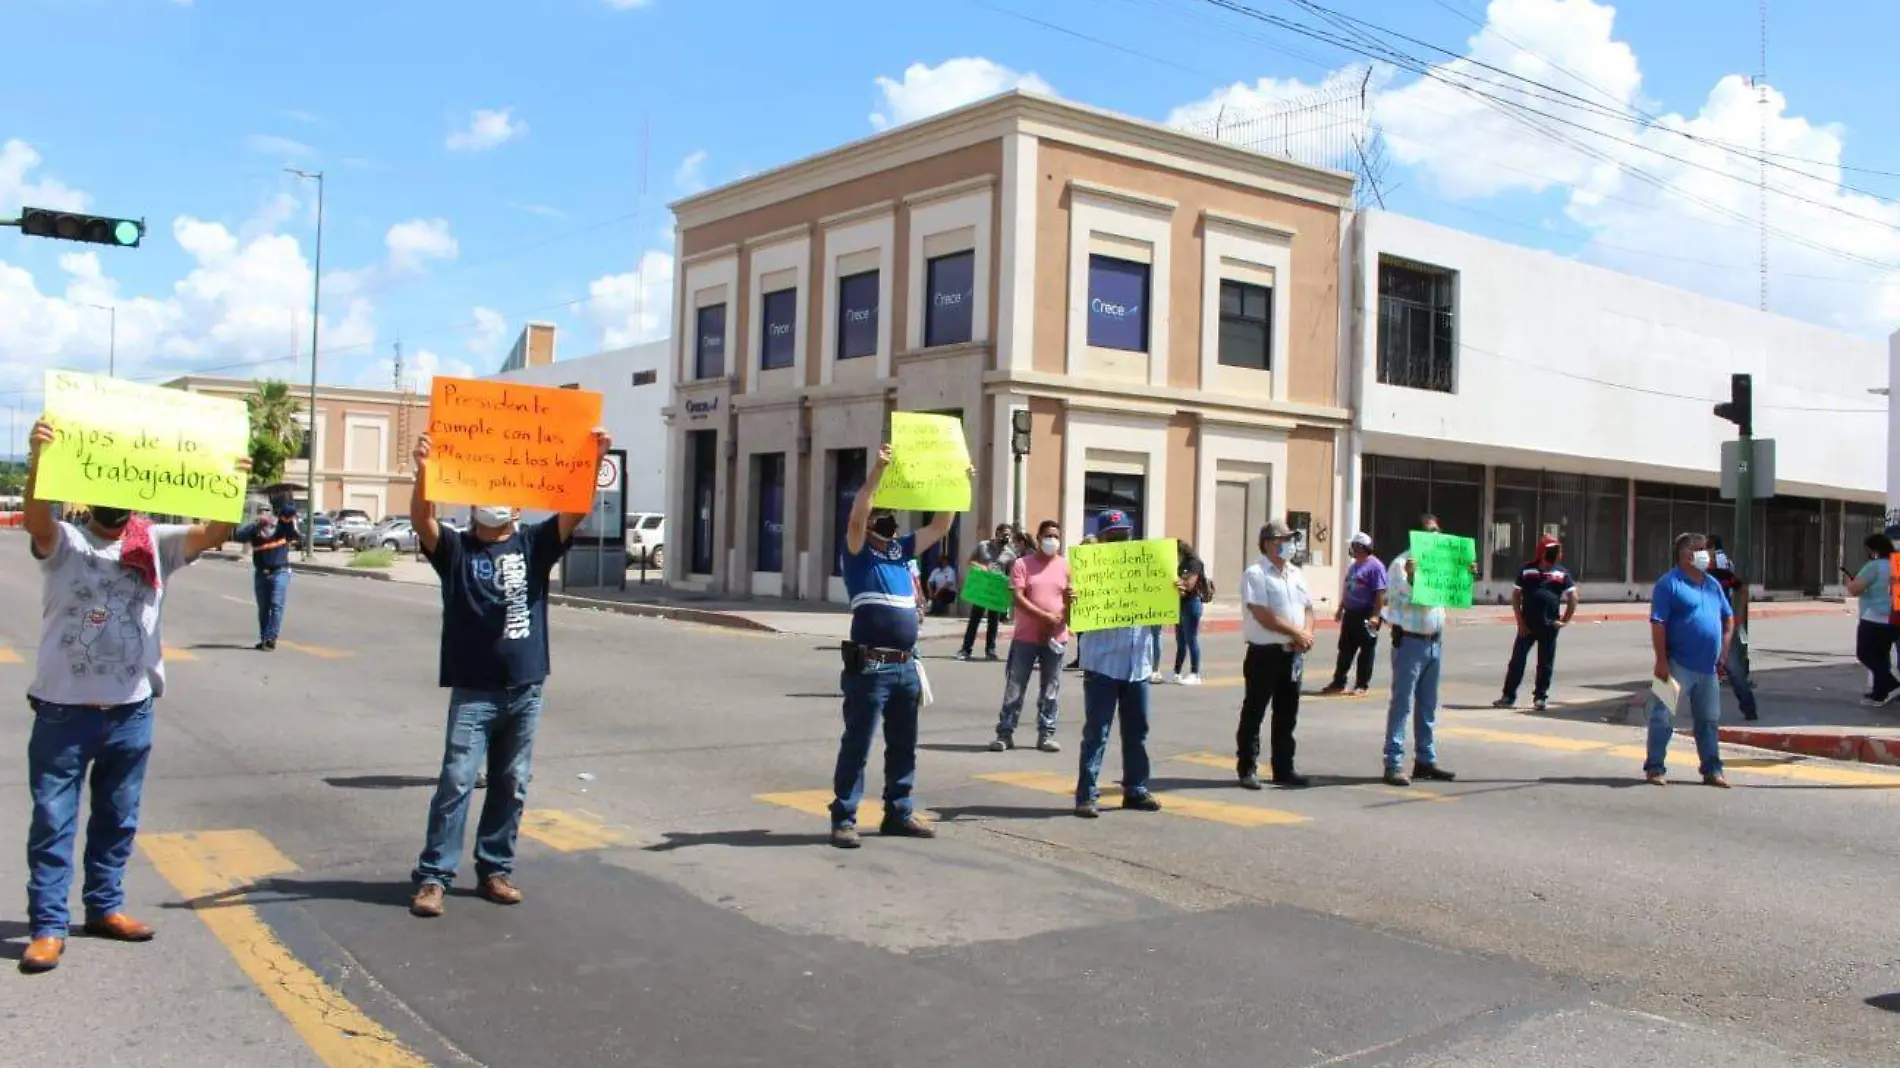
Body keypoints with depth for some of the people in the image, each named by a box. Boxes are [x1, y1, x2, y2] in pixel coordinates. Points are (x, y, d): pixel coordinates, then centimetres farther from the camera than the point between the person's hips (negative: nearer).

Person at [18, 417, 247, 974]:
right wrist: (38, 460, -43)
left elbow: (212, 535, -11)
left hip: (131, 713, 3)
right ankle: (48, 926, 12)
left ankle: (104, 906, 31)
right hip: (63, 711, -3)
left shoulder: (156, 544, 3)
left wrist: (230, 491, -31)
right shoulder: (63, 543, -4)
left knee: (117, 819, 16)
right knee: (52, 821, 4)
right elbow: (34, 519, -25)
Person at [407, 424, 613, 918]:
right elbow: (421, 520, -17)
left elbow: (576, 512, -5)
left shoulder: (534, 543, 7)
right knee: (456, 782, -6)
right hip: (473, 691, -3)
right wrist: (423, 470, -34)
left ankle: (495, 870, 21)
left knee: (511, 786, 10)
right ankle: (433, 876, 1)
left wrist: (593, 462, -20)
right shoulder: (455, 549, 1)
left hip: (526, 690, 3)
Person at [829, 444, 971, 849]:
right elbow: (855, 517, -22)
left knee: (903, 746, 14)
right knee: (856, 745, -3)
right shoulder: (858, 551, -3)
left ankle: (899, 813, 24)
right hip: (870, 668, -7)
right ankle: (843, 818, 2)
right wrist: (877, 471, -30)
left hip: (905, 667, 7)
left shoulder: (902, 549, 15)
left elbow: (940, 527, 17)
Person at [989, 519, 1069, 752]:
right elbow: (1018, 598, -10)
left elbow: (1072, 600, 7)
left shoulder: (1066, 566, 6)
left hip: (1055, 638, 2)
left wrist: (1061, 620, -13)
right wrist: (1045, 616, -18)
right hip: (1025, 637, -2)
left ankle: (1046, 735, 14)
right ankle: (1005, 733, 6)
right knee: (1014, 688, 0)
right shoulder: (1022, 564, -1)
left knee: (1050, 690, 7)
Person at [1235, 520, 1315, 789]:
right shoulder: (1255, 574, -10)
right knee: (1254, 713, 1)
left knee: (1287, 715, 12)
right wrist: (1296, 632, -14)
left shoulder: (1295, 573, 14)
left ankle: (1283, 769, 21)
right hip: (1265, 653, -7)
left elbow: (1308, 608, 17)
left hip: (1294, 654, 7)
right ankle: (1248, 769, 8)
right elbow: (1262, 615, -18)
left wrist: (1308, 634, -3)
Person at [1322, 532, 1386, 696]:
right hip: (1350, 613, 8)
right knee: (1345, 649, 11)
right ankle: (1338, 682, 17)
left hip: (1367, 615, -8)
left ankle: (1362, 685, 8)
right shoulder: (1353, 566, 15)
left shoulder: (1375, 566, -13)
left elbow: (1381, 593, -18)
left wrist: (1375, 616, -22)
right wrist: (1340, 608, 20)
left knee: (1366, 651, 1)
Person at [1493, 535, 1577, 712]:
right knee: (1517, 659, 0)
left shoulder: (1562, 573, 4)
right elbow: (1516, 596, 2)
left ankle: (1541, 697, 16)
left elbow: (1573, 597, 7)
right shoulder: (1527, 570, 1)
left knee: (1545, 663, 6)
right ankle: (1509, 696, 5)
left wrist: (1565, 620, 0)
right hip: (1527, 624, -1)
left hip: (1549, 625, 1)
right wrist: (1520, 622, -4)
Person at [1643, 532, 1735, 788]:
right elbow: (1657, 623, -13)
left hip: (1708, 667, 7)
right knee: (1663, 717, -5)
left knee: (1709, 720, 13)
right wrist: (1661, 660, -18)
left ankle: (1712, 770, 22)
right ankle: (1655, 768, 2)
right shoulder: (1669, 582, -8)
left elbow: (1728, 617, 25)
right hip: (1678, 666, -7)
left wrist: (1724, 644, 10)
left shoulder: (1712, 584, 14)